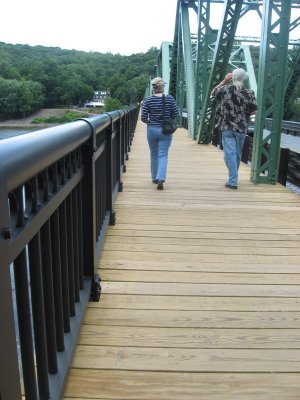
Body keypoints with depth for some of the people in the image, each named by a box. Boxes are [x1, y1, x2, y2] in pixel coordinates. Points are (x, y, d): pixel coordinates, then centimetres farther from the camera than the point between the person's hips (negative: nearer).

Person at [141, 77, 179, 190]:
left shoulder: (148, 100, -6)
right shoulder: (170, 98, -6)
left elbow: (143, 117, -8)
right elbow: (175, 114, 0)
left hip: (152, 130, 1)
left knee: (154, 155, 16)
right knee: (163, 155, 0)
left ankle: (155, 178, 26)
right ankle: (161, 178, -17)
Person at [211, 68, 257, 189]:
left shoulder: (225, 89, -5)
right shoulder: (249, 93, -4)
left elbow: (213, 93, 14)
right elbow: (254, 111, -3)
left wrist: (223, 81, 14)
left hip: (227, 127, -2)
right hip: (241, 128, 2)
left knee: (230, 153, -3)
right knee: (237, 154, 16)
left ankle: (233, 181, -9)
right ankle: (233, 178, 31)